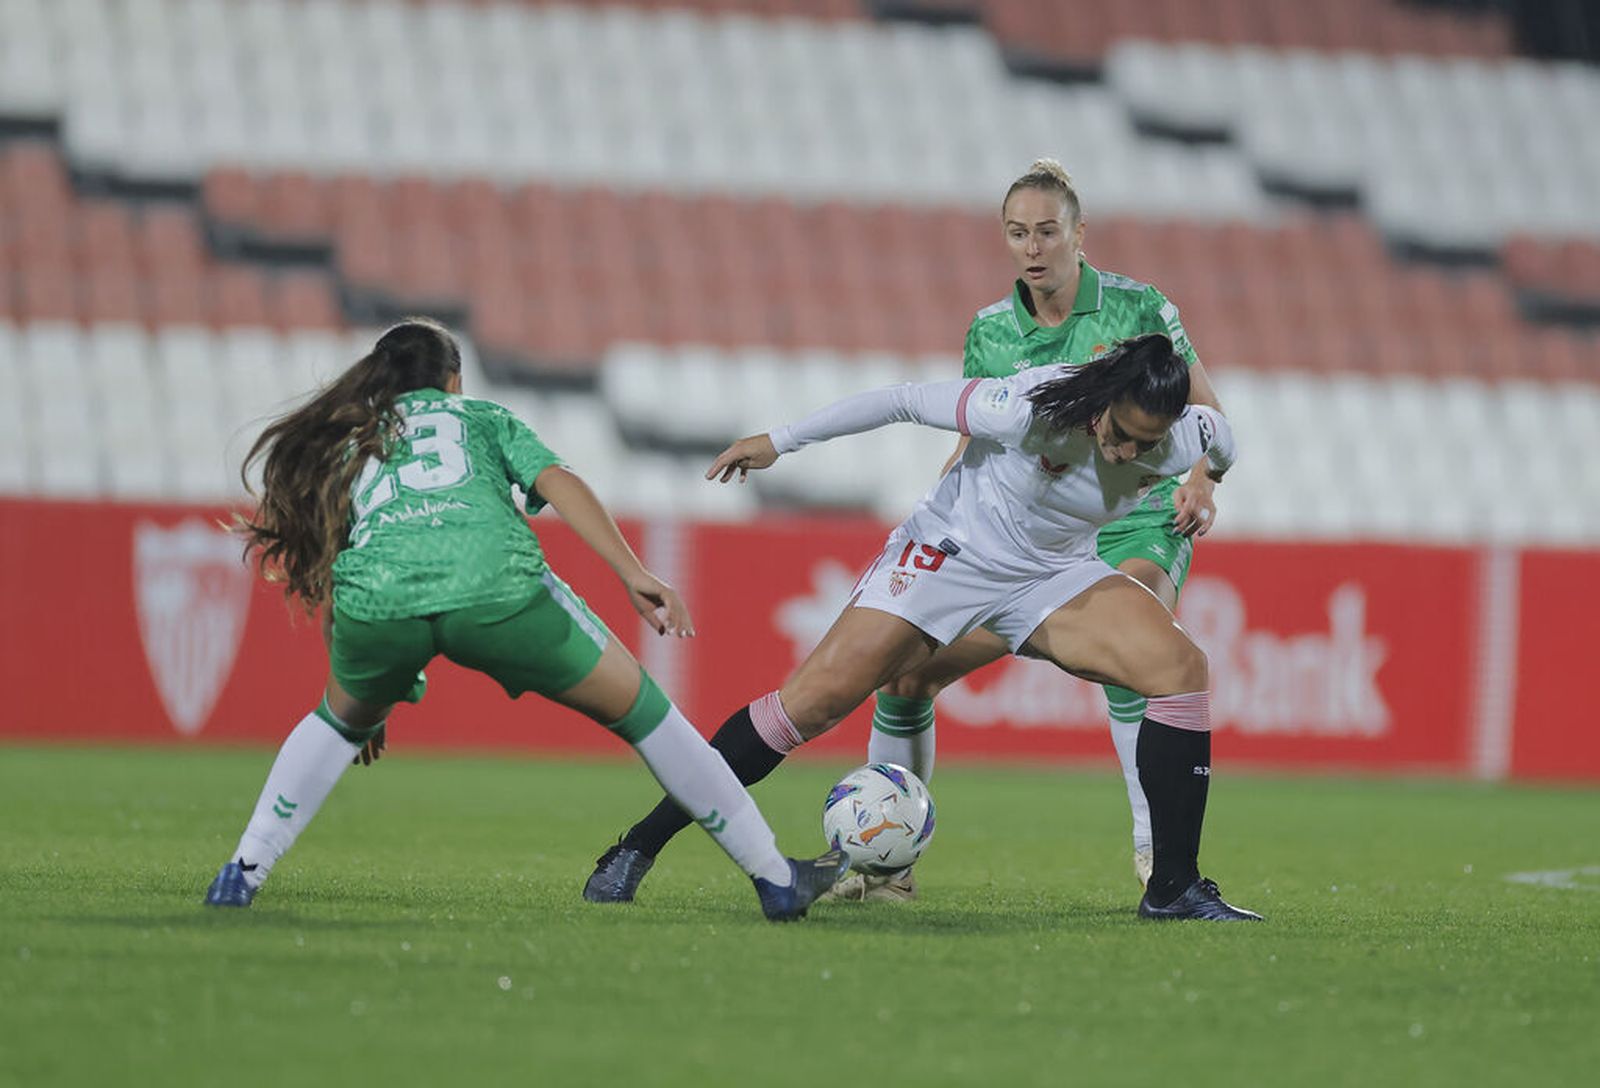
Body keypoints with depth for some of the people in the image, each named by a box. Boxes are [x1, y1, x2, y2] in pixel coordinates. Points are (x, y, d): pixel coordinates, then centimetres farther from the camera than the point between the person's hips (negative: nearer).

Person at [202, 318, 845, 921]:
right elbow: (558, 482, 11)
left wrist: (364, 705, 45)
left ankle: (243, 873, 23)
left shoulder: (351, 442, 36)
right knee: (638, 707, 14)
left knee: (339, 719, 35)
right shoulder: (484, 419, 31)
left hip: (379, 597, 2)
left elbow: (328, 579, 35)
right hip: (496, 585, -2)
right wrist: (635, 575, 2)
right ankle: (776, 879, 17)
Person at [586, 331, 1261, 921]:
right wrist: (779, 442, -13)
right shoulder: (1027, 407, -31)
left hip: (1052, 577, 4)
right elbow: (905, 401, -19)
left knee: (1181, 667, -19)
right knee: (818, 695, -15)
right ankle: (639, 846, -6)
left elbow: (1218, 441, 6)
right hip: (948, 552, -4)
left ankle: (1174, 888, -10)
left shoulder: (1182, 442, -20)